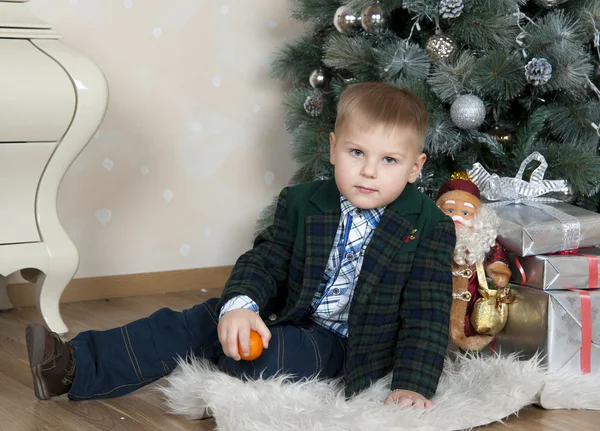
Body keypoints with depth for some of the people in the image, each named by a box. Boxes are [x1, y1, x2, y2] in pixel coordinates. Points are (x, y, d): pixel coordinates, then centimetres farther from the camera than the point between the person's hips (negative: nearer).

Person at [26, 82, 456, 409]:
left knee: (271, 356, -33)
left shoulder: (429, 228, -11)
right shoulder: (303, 203, 0)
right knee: (207, 317, -12)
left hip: (342, 346, -4)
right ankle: (78, 366, -14)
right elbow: (265, 260, -2)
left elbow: (427, 313, -11)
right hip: (289, 322, 5)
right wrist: (240, 304, -25)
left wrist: (413, 386, -23)